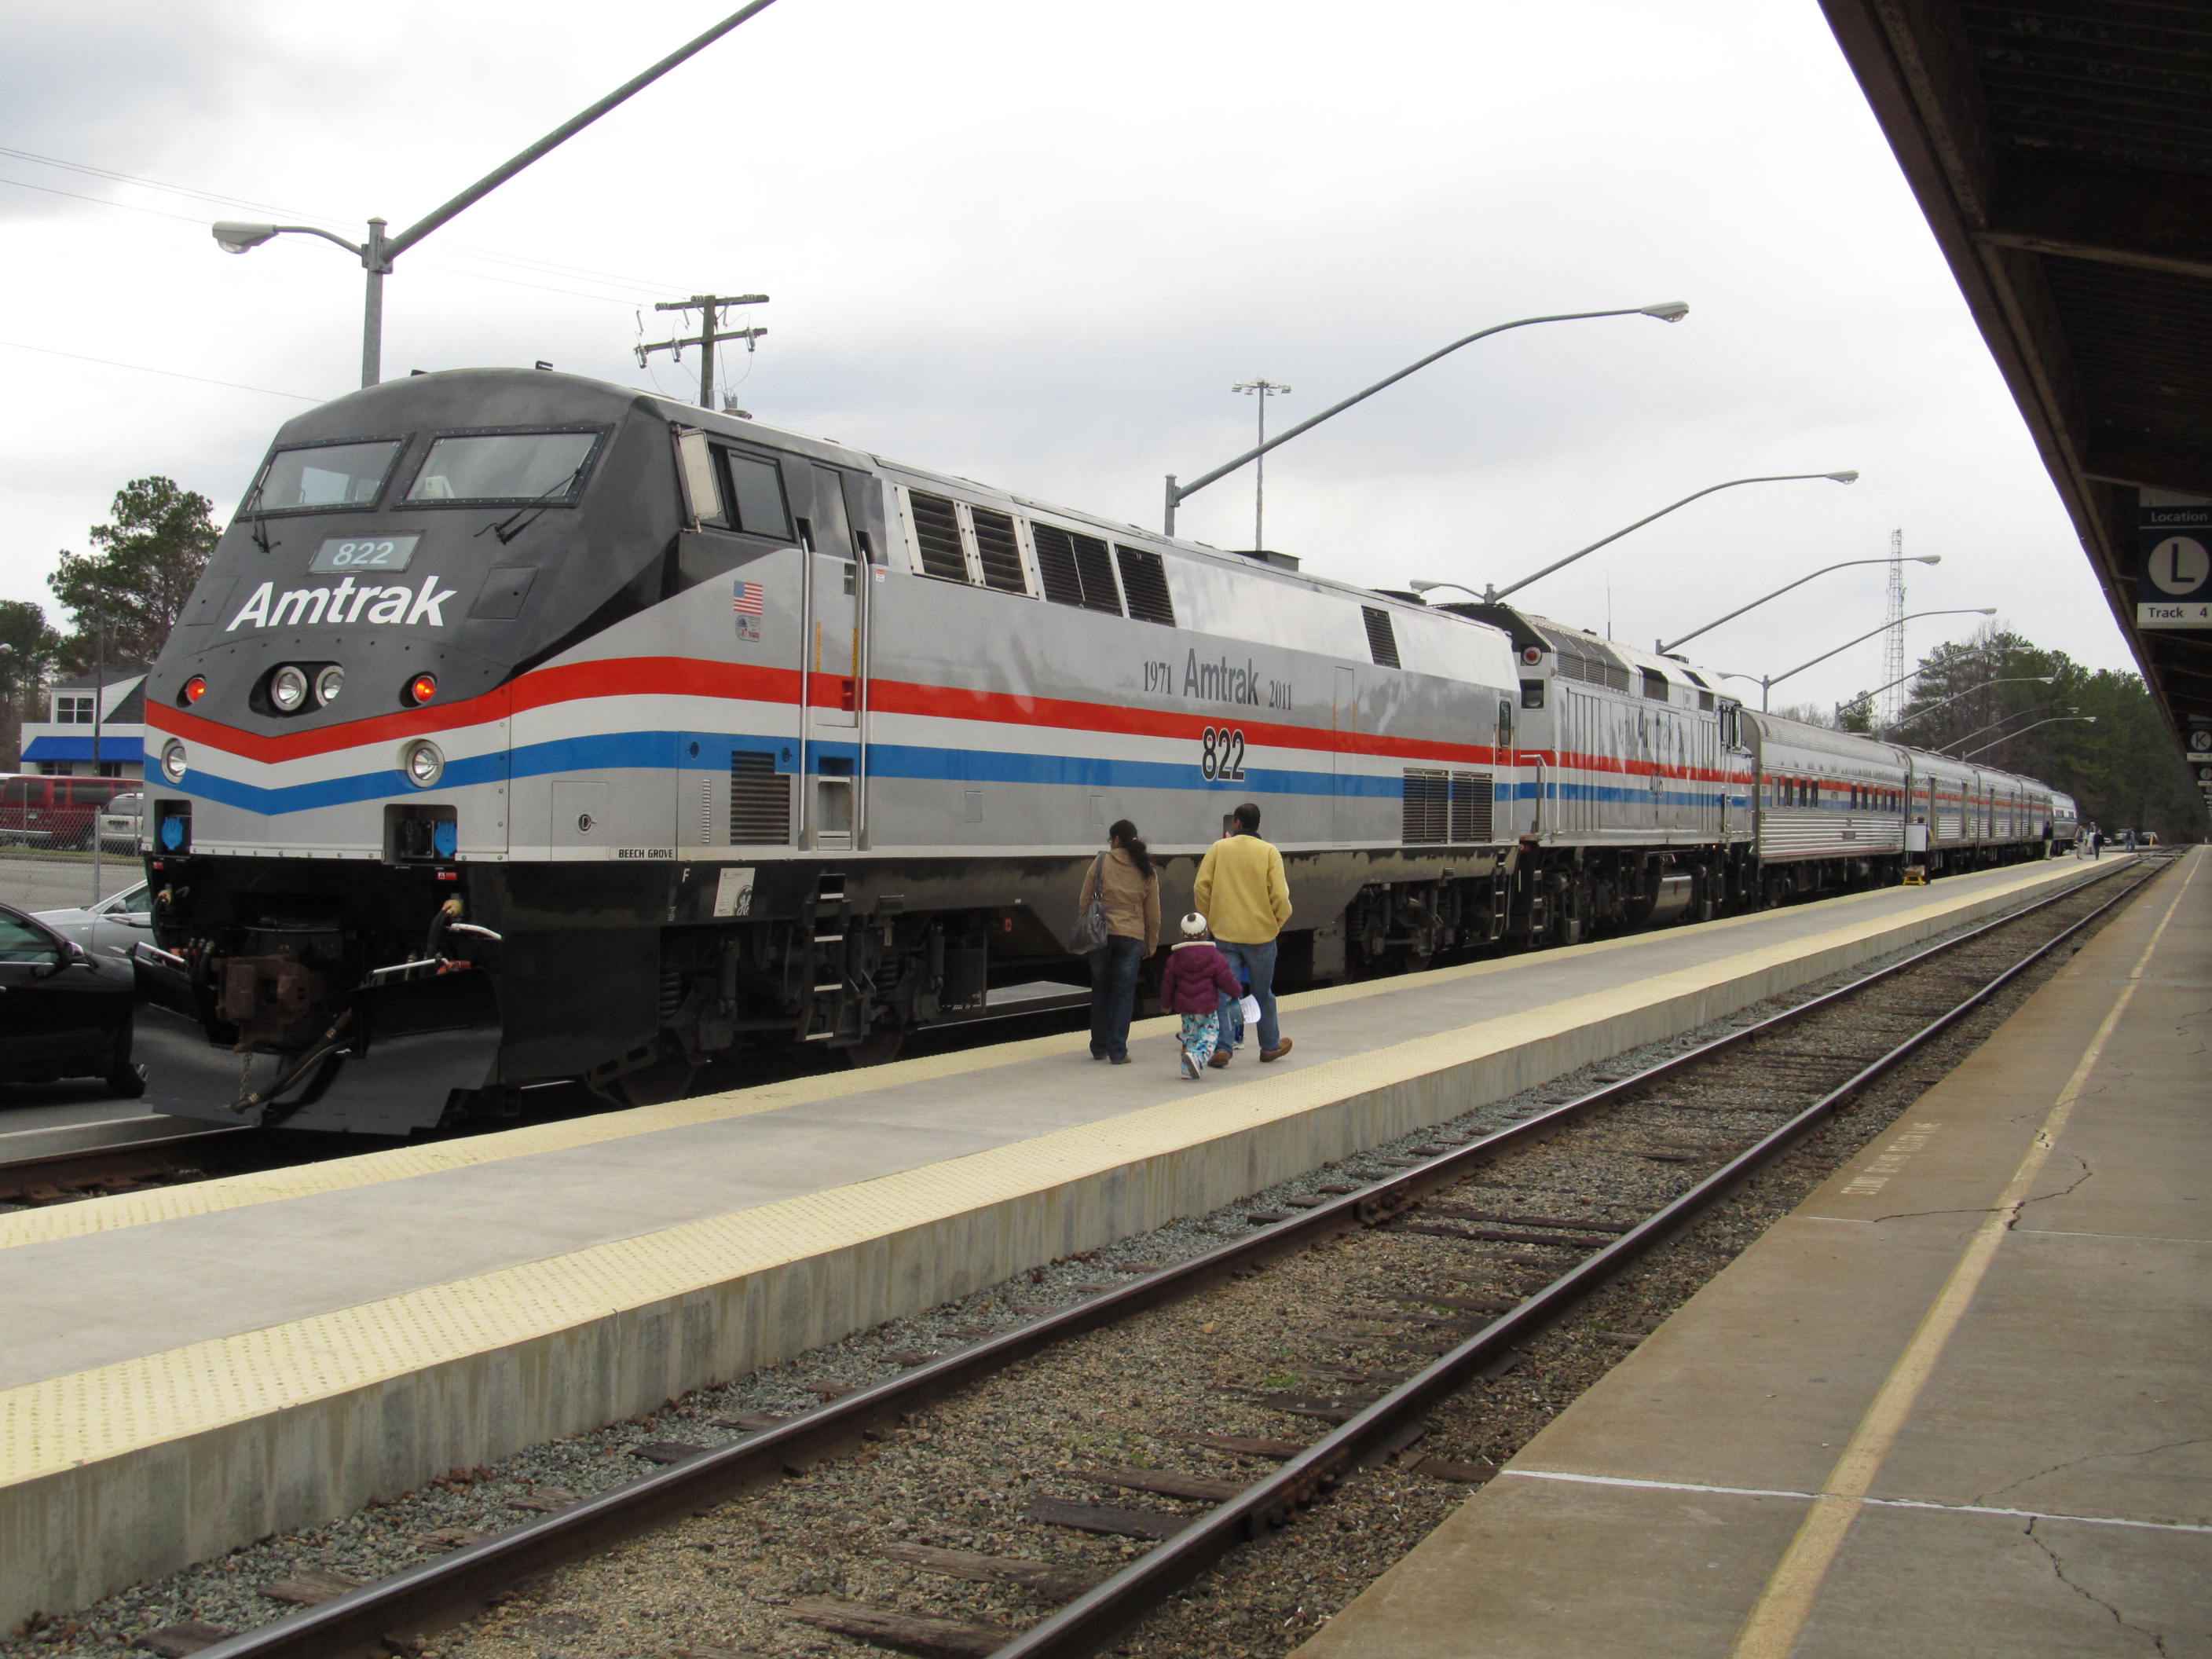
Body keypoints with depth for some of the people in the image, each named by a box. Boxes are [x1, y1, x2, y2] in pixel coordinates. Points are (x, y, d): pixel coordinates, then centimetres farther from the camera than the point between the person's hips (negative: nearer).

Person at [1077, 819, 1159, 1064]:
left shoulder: (1101, 863, -2)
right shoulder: (1147, 871, 4)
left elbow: (1084, 901, 0)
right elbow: (1153, 913, 8)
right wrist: (1152, 944, 16)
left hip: (1101, 934, 0)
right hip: (1132, 937, 0)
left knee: (1100, 991, 13)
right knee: (1124, 993, 4)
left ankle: (1099, 1048, 20)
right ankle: (1118, 1051, 0)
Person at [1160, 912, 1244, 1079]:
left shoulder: (1175, 958, 0)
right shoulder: (1214, 957, -8)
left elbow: (1167, 983, 6)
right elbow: (1226, 979, -6)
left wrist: (1166, 1004, 19)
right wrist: (1235, 991, 15)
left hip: (1185, 1006, 3)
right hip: (1207, 1006, -3)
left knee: (1189, 1035, 15)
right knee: (1210, 1034, 2)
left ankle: (1188, 1070, 13)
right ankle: (1197, 1057, -25)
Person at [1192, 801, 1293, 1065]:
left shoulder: (1219, 849, -1)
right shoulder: (1269, 852, -5)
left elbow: (1201, 887, -3)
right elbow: (1279, 894, -11)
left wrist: (1208, 917, 10)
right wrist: (1280, 919, 8)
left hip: (1225, 933, 0)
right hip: (1261, 933, 0)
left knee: (1224, 993, 3)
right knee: (1262, 993, 15)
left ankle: (1222, 1046, -10)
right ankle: (1270, 1045, 28)